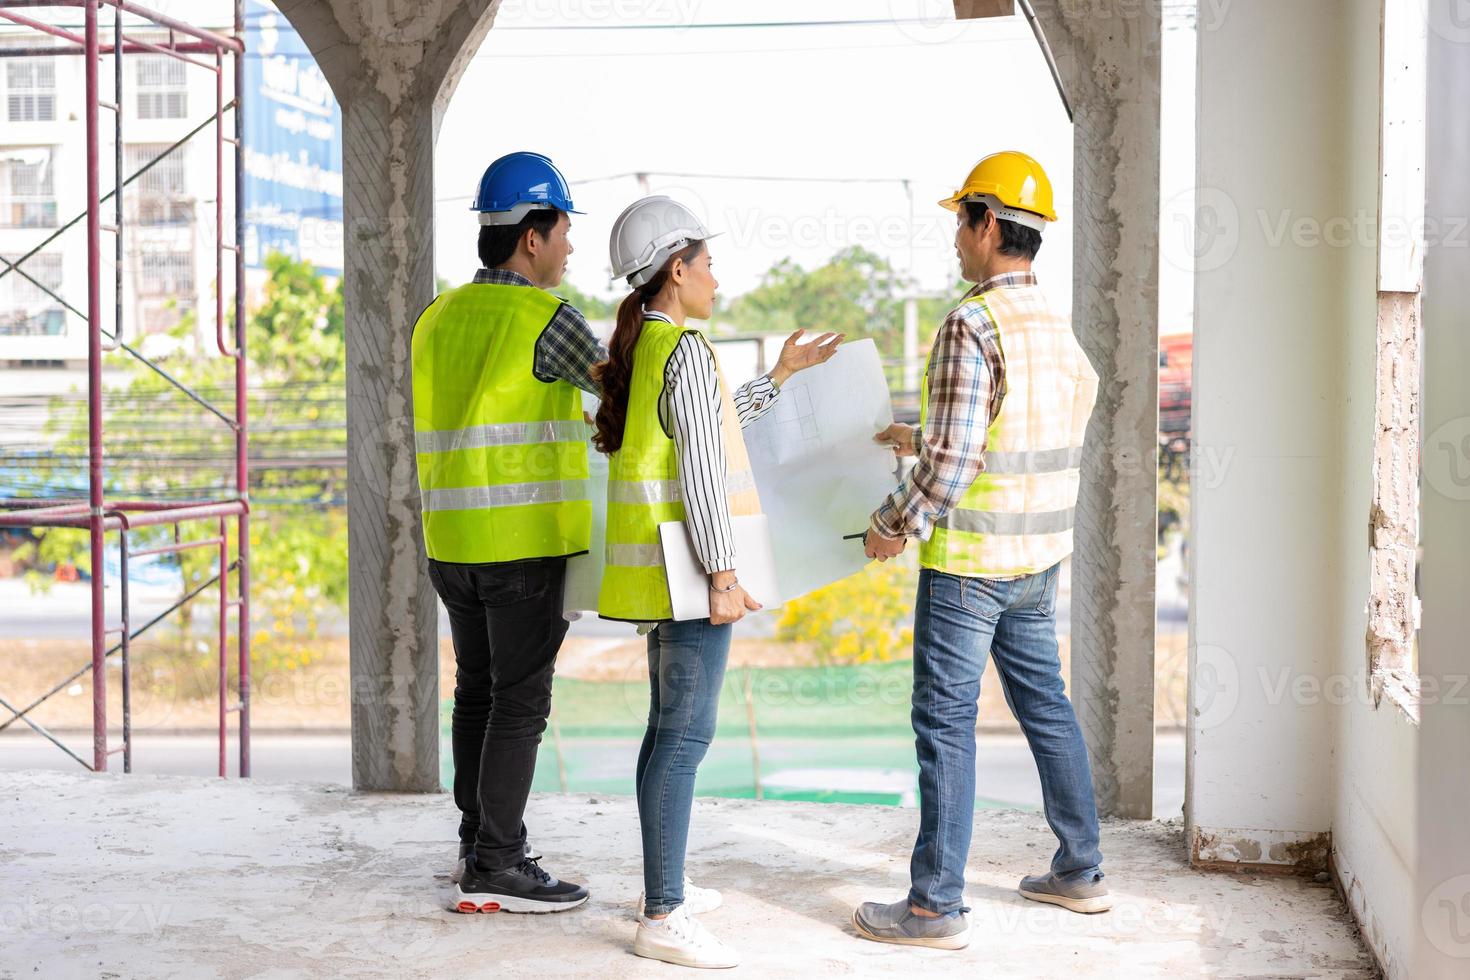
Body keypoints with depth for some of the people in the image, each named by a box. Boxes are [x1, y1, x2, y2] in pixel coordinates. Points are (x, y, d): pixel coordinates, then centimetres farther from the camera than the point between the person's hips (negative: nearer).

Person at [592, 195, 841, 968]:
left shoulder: (634, 348, 13)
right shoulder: (685, 350, -16)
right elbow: (700, 469, -20)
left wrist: (783, 373, 24)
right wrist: (723, 577, -20)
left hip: (656, 567, 10)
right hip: (688, 562, -10)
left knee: (672, 724, 17)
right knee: (687, 734, -8)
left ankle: (662, 888, 27)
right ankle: (662, 920, -6)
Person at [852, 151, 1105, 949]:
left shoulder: (972, 324, -18)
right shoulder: (1058, 328, 9)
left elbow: (951, 460, -22)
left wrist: (893, 524, -8)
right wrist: (922, 441, 26)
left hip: (968, 560, -8)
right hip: (1038, 557, 8)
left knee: (945, 722, -2)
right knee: (1044, 703, 18)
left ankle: (935, 905, 3)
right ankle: (1080, 871, 27)